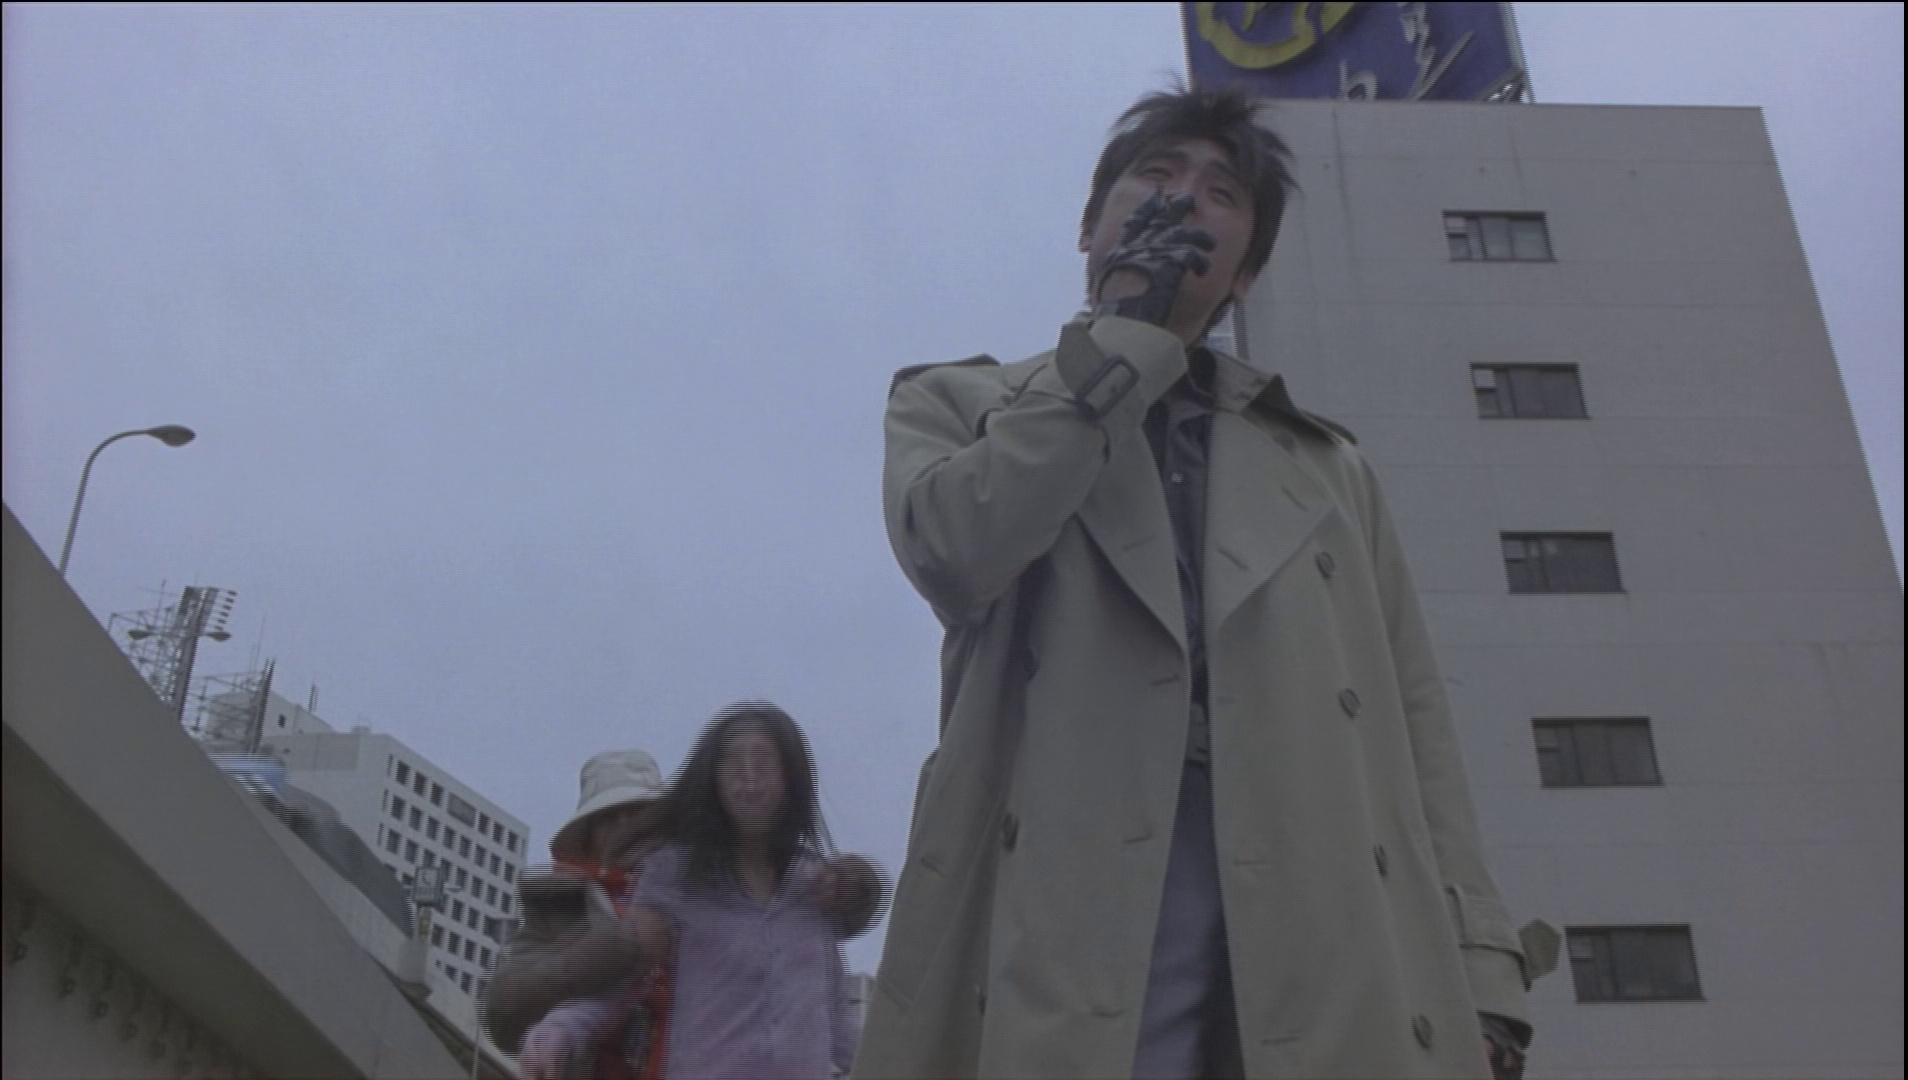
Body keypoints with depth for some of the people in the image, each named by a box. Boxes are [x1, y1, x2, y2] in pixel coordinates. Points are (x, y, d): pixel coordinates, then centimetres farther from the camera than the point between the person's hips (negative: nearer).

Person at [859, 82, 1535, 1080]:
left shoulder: (1326, 463, 25)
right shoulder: (961, 405, 19)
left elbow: (1413, 722, 16)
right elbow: (958, 548, -5)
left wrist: (1478, 967, 3)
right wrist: (1127, 328, 4)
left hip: (1324, 941, 3)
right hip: (1068, 917, -2)